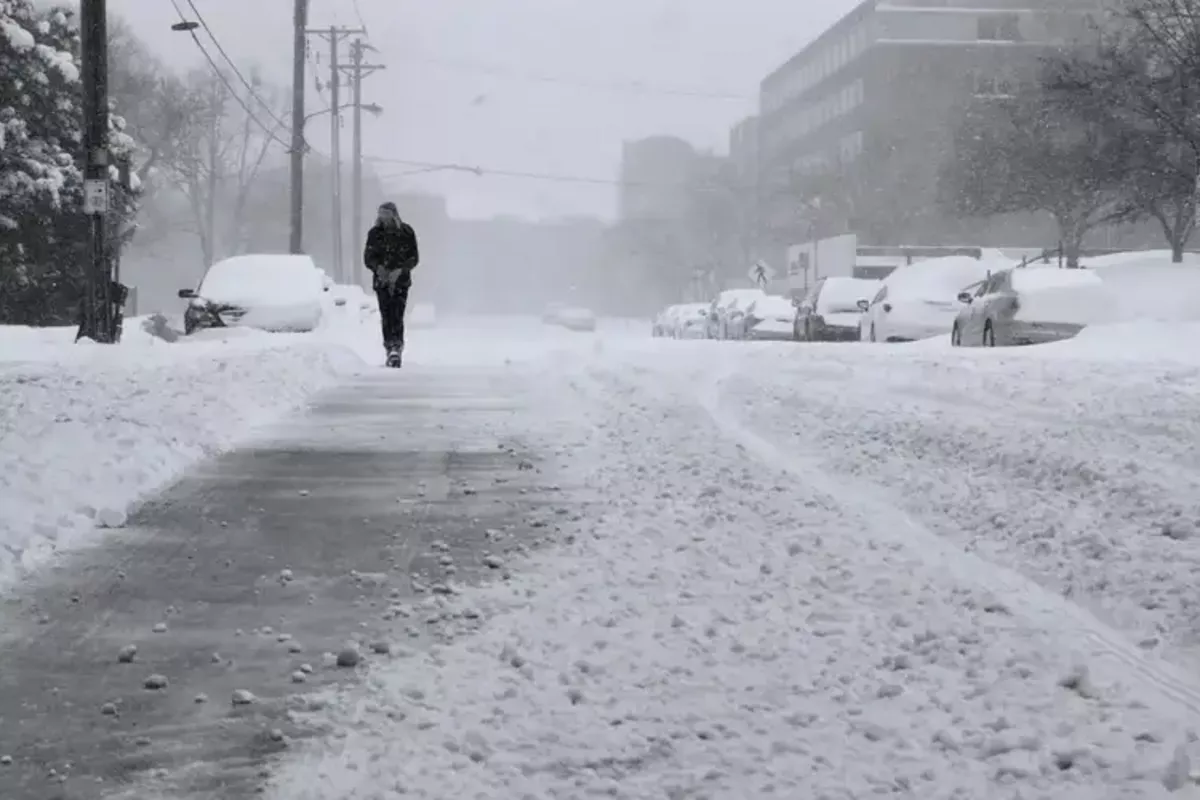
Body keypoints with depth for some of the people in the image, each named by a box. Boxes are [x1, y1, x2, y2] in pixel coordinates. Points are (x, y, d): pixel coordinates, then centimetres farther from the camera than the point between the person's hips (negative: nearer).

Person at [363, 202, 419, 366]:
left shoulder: (407, 232, 0)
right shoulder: (375, 233, 4)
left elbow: (414, 258, -1)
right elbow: (368, 257, 4)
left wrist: (400, 271, -16)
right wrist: (378, 268, -16)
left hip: (401, 280, -2)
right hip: (381, 279, 2)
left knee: (397, 316, -14)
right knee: (386, 316, 0)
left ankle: (396, 349, -20)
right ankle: (391, 349, 7)